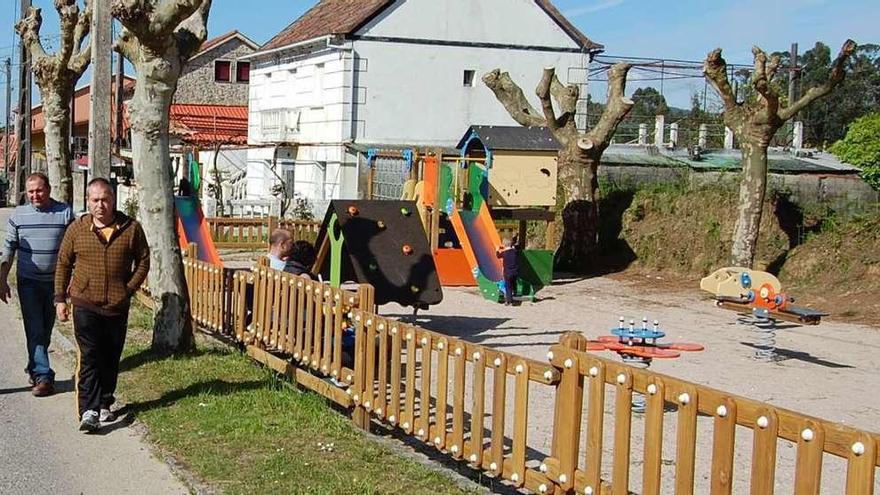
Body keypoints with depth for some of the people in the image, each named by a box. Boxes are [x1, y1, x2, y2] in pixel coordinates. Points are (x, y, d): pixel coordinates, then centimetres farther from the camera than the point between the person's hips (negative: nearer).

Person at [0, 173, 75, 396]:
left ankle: (34, 368, 29)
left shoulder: (65, 213, -2)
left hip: (55, 282, 1)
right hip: (28, 281, 0)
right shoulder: (19, 215, 1)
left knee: (46, 330, 11)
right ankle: (43, 376, -8)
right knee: (34, 330, -7)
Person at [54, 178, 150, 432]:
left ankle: (104, 405, 25)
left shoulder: (131, 228, 1)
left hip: (118, 306, 2)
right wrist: (60, 298, 4)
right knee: (89, 358, -9)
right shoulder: (77, 229, 1)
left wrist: (129, 289, -4)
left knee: (111, 359, 11)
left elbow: (143, 261, 7)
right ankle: (89, 411, -12)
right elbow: (63, 264, 8)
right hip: (85, 305, -1)